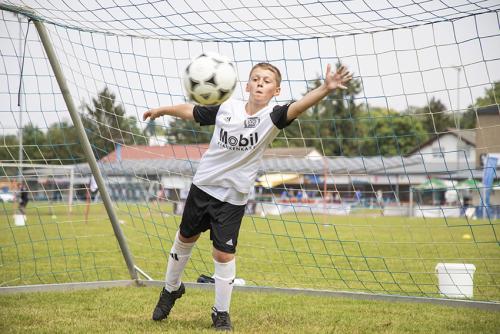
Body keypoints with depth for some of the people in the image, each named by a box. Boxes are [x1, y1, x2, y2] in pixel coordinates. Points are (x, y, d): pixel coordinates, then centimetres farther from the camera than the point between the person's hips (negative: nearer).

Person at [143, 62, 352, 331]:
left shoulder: (271, 117, -15)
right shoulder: (226, 108, -6)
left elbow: (297, 107, -34)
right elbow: (192, 112, 11)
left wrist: (325, 89, -51)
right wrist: (162, 110, 23)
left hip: (233, 197, -3)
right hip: (202, 186, 3)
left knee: (223, 254, -5)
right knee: (185, 239, 17)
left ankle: (221, 313, 14)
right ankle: (171, 289, 42)